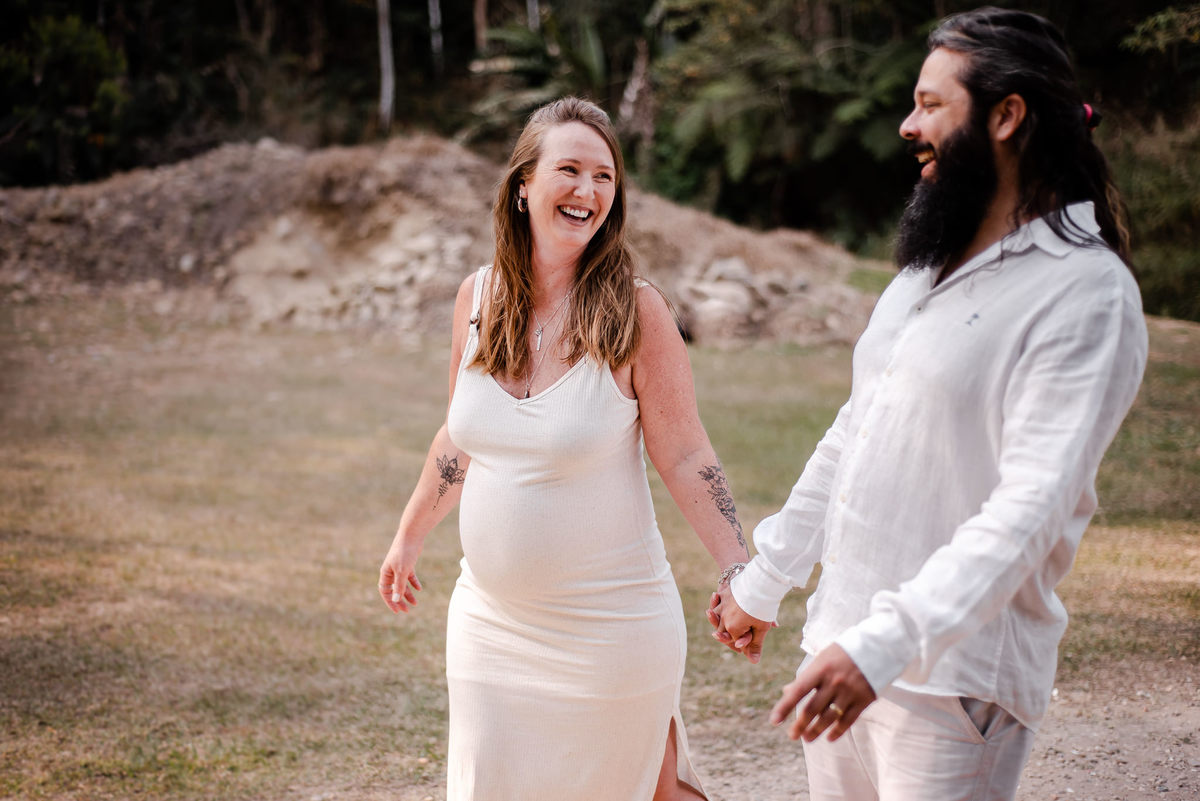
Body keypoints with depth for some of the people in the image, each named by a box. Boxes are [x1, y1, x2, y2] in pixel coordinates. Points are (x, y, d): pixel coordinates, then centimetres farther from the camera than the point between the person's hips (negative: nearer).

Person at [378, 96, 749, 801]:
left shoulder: (634, 311, -12)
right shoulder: (478, 298, 0)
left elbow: (685, 457, -9)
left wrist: (741, 573, -17)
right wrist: (409, 539, 22)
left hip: (608, 624, -4)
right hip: (491, 619, 4)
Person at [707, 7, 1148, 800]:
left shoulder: (1086, 293, -14)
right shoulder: (928, 264, 13)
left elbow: (1030, 506, -23)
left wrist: (885, 645, -31)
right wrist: (763, 579, 22)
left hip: (952, 673, -7)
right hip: (844, 645, 8)